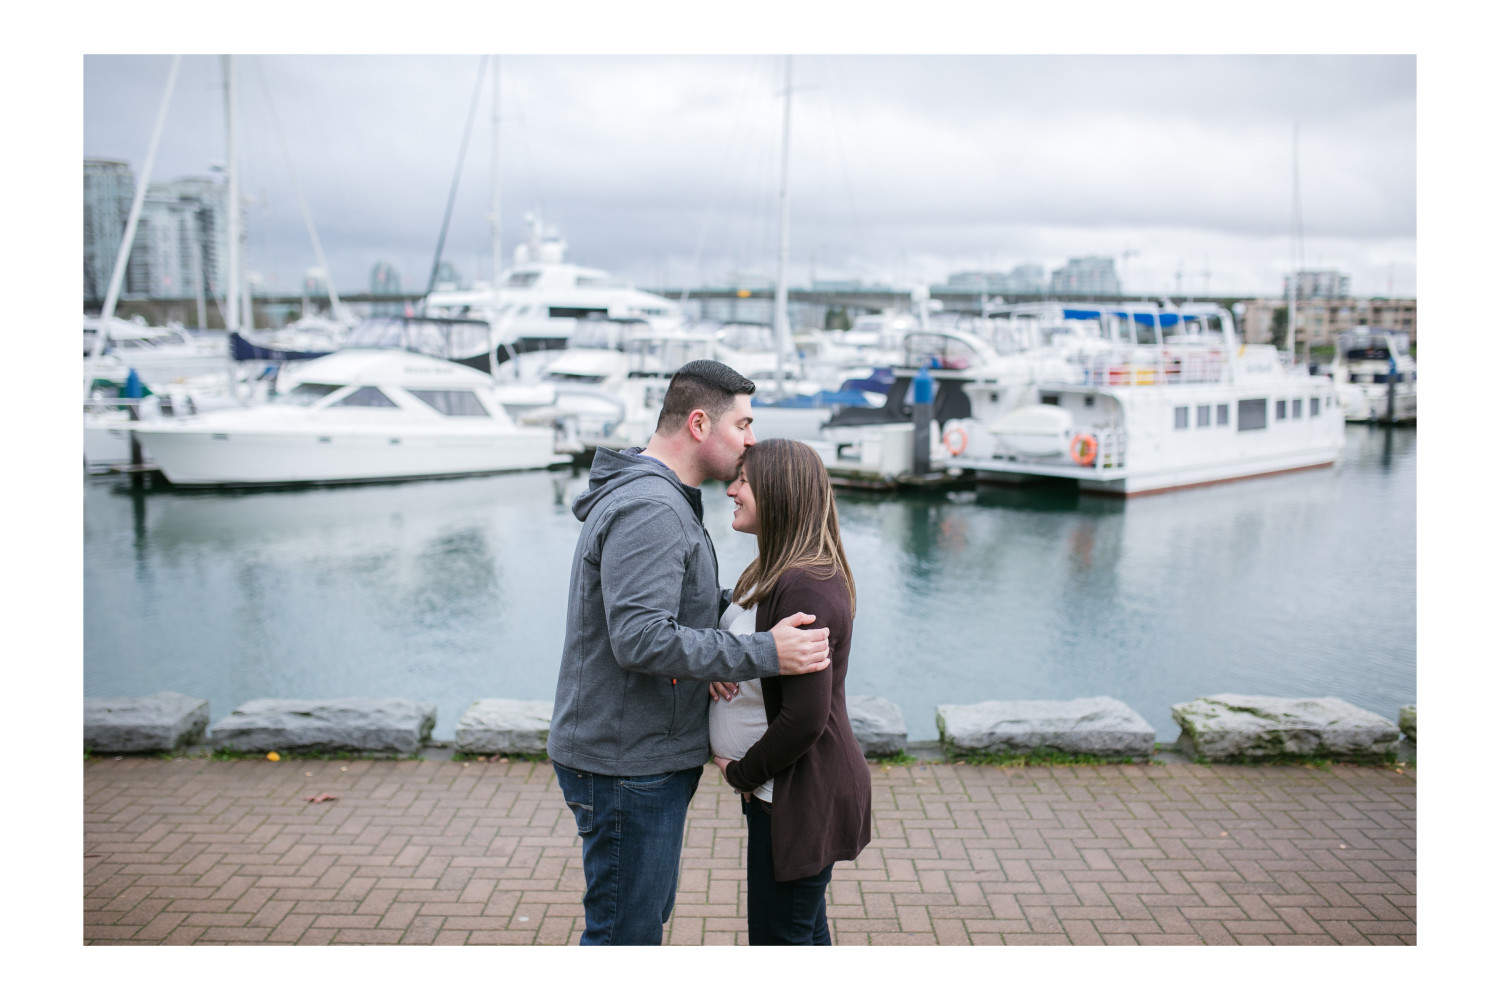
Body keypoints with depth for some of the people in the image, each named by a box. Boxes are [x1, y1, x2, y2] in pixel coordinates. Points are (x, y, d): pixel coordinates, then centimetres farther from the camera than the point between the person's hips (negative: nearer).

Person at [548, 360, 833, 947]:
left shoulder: (663, 501, 14)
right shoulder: (649, 509, -22)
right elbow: (640, 640, -31)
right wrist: (763, 654, -28)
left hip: (648, 757, 11)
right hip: (625, 765, -11)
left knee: (648, 914, 24)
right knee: (625, 932, 2)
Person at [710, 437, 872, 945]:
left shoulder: (804, 588, -26)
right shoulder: (770, 573, 7)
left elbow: (805, 717, -28)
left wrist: (742, 774, -13)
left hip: (802, 796, -10)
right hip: (783, 786, 10)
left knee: (779, 937, 4)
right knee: (804, 929, 23)